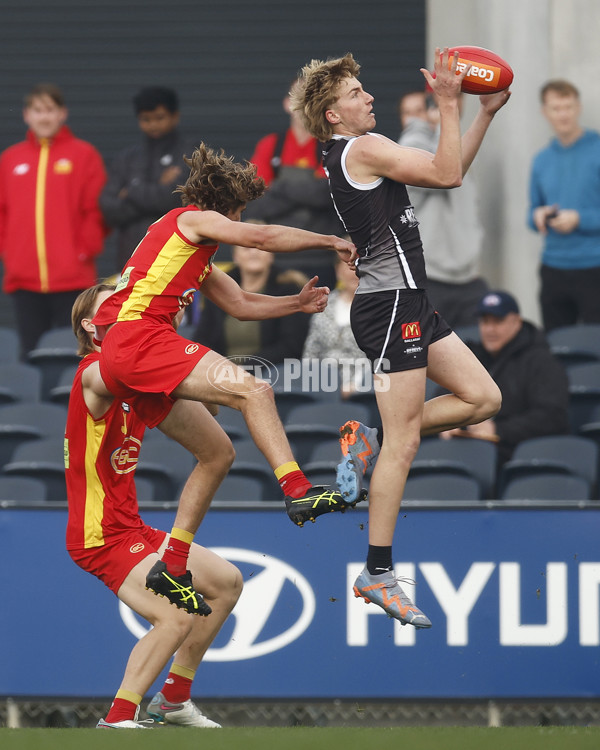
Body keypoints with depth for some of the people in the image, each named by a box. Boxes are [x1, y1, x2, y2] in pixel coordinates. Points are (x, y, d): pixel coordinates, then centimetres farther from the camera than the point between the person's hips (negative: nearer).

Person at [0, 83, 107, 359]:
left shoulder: (84, 155, 2)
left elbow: (96, 210, -1)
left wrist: (85, 251, -7)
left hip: (72, 279, -3)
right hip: (24, 280, 3)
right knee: (31, 354, 5)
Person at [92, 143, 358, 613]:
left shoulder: (200, 258, 31)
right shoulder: (192, 220, 3)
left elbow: (241, 304, 36)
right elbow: (261, 237, -8)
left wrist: (298, 303, 28)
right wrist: (330, 241, 1)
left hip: (119, 356, 10)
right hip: (139, 335, -10)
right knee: (253, 390, -22)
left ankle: (172, 568, 9)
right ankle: (298, 491, -37)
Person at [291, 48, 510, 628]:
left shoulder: (350, 157, 19)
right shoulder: (363, 148, -12)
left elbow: (448, 171, 22)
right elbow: (448, 174, -17)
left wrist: (486, 114, 17)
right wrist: (448, 104, -12)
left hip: (407, 302, 10)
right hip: (391, 304, -10)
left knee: (482, 398, 9)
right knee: (402, 442, -8)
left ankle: (369, 442, 13)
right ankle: (377, 574, -5)